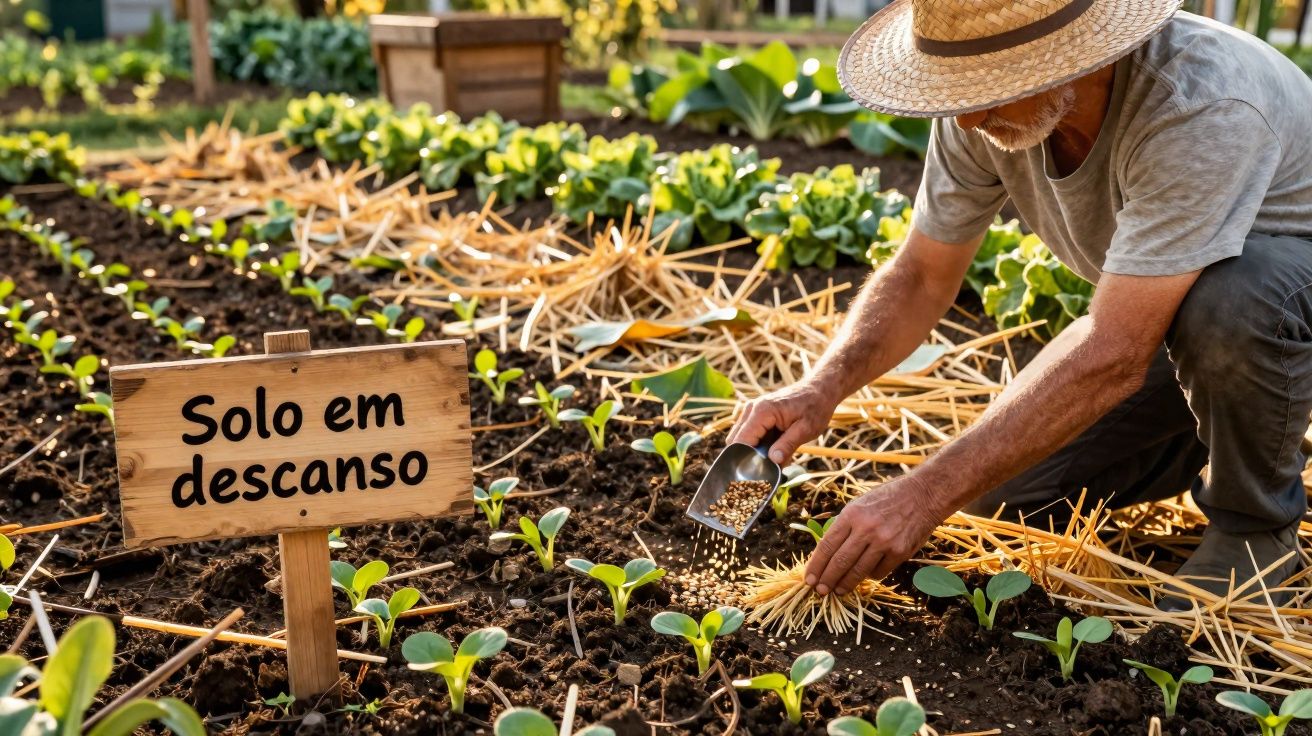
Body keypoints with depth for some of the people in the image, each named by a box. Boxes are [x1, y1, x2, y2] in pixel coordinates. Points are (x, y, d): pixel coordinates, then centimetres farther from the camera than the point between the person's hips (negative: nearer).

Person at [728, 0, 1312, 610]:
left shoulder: (1203, 107, -40)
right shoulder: (984, 104, -19)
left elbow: (1113, 356, -42)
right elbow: (921, 277, -10)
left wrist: (926, 494, -42)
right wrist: (823, 387, -29)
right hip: (1147, 309, 5)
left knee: (1225, 296, -40)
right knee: (1006, 486, -5)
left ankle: (1257, 524, -9)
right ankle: (1218, 436, 19)